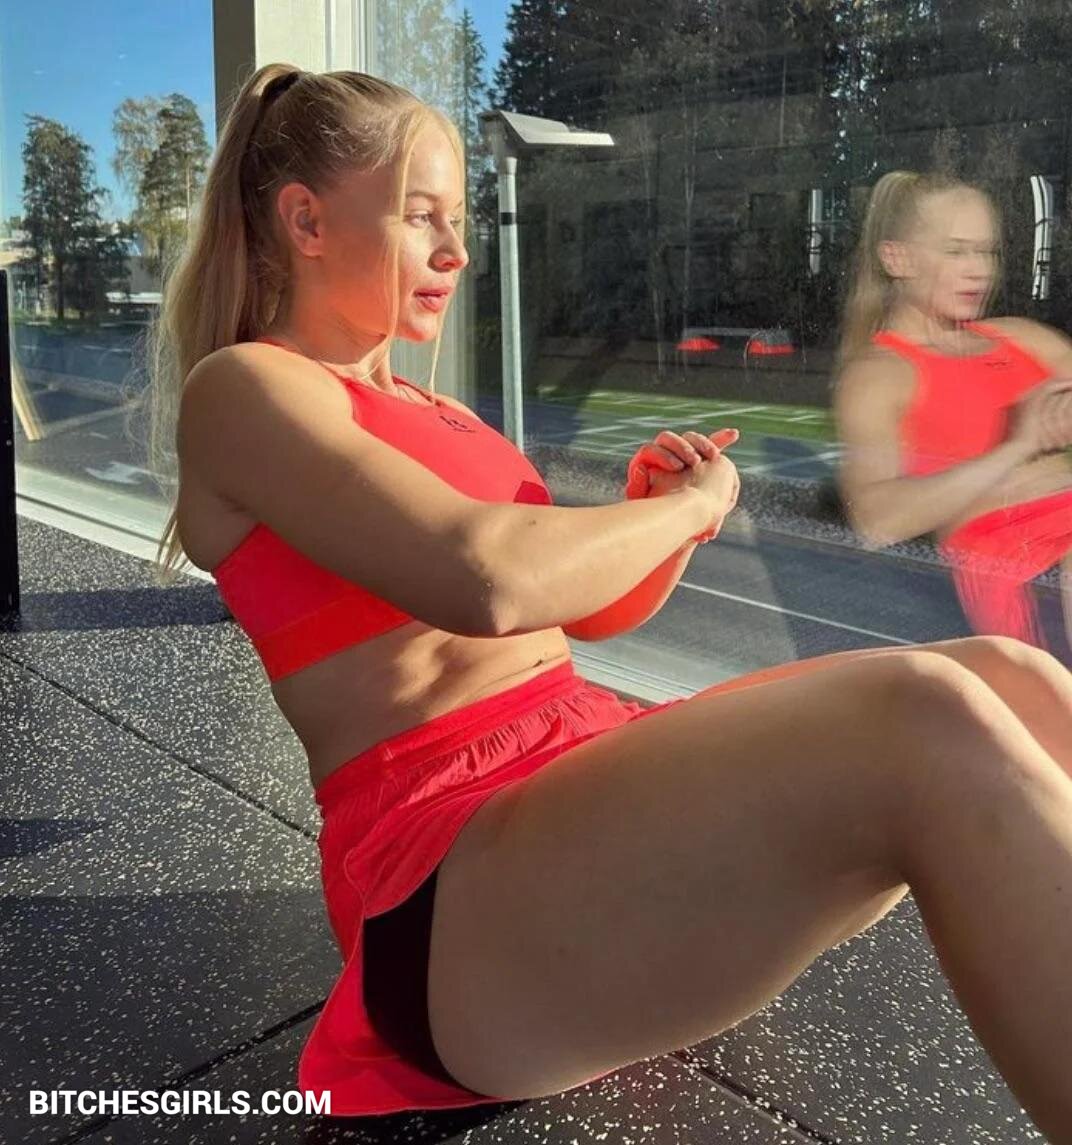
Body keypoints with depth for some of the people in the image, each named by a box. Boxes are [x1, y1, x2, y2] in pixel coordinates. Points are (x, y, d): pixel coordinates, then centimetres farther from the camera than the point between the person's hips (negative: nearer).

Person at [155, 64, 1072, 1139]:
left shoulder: (422, 409, 24)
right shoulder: (241, 389, -2)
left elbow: (588, 608, 25)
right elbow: (487, 578, -20)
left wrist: (664, 514, 4)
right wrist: (687, 505, -2)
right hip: (452, 883, -8)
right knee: (929, 723, -31)